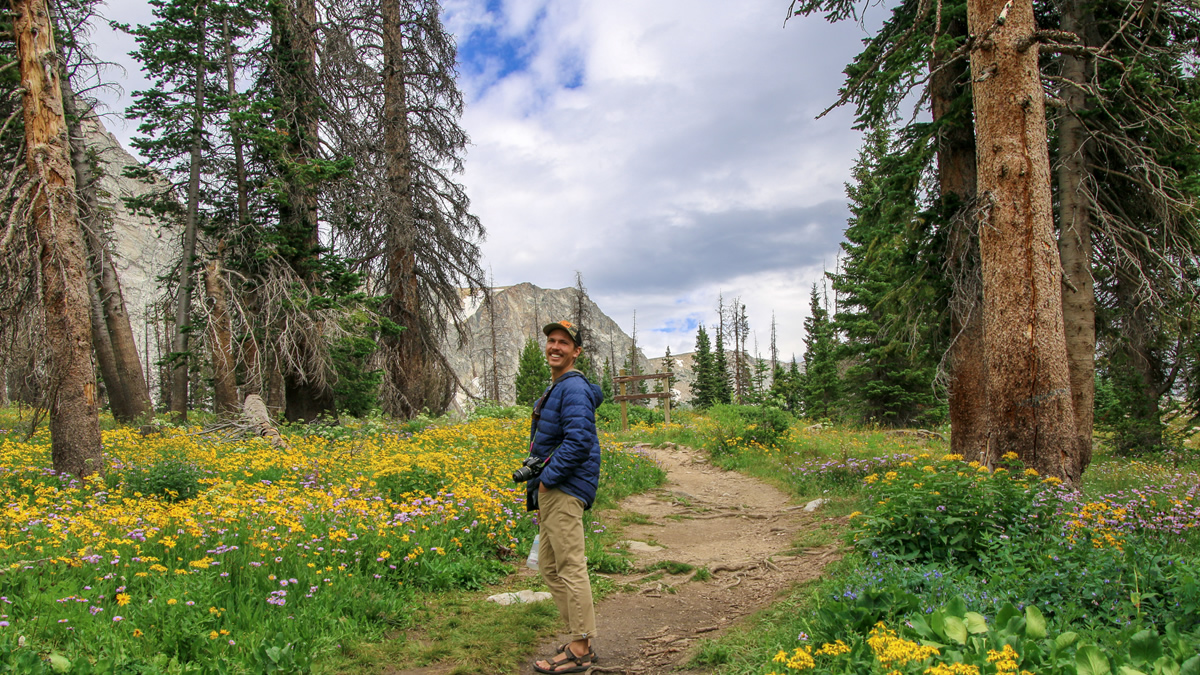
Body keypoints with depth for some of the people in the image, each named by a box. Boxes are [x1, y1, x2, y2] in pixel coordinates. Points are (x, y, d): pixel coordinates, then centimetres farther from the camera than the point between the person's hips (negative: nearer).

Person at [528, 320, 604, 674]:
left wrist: (547, 478, -17)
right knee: (550, 568, 15)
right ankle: (580, 639, 24)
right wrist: (537, 483, 16)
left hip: (564, 490, -11)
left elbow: (579, 442, -25)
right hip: (550, 490, 11)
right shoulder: (555, 389, 19)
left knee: (570, 568, -5)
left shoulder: (573, 388, -14)